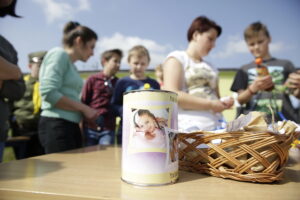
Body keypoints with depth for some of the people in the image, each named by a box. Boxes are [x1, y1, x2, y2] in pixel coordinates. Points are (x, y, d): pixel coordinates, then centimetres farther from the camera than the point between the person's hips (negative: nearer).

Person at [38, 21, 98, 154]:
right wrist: (84, 108, -12)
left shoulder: (72, 66, 18)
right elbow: (49, 93, -17)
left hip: (71, 126, 9)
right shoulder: (59, 54, -4)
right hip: (56, 126, -9)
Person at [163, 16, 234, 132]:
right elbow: (172, 95, -11)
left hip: (215, 126, 6)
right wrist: (210, 104, -12)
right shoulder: (176, 58, 4)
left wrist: (224, 103, 5)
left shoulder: (210, 68, 24)